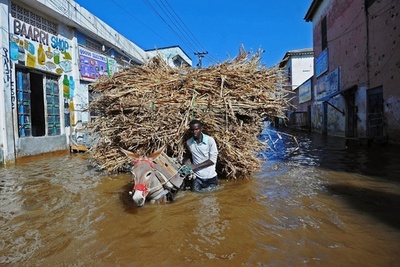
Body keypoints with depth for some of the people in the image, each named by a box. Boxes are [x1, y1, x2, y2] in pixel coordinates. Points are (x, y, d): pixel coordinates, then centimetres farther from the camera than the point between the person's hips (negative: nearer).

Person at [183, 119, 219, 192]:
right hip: (197, 176, 2)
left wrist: (194, 166, -18)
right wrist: (186, 162, -10)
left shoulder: (210, 140, -15)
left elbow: (212, 160, -15)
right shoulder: (188, 142, -4)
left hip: (211, 177, -2)